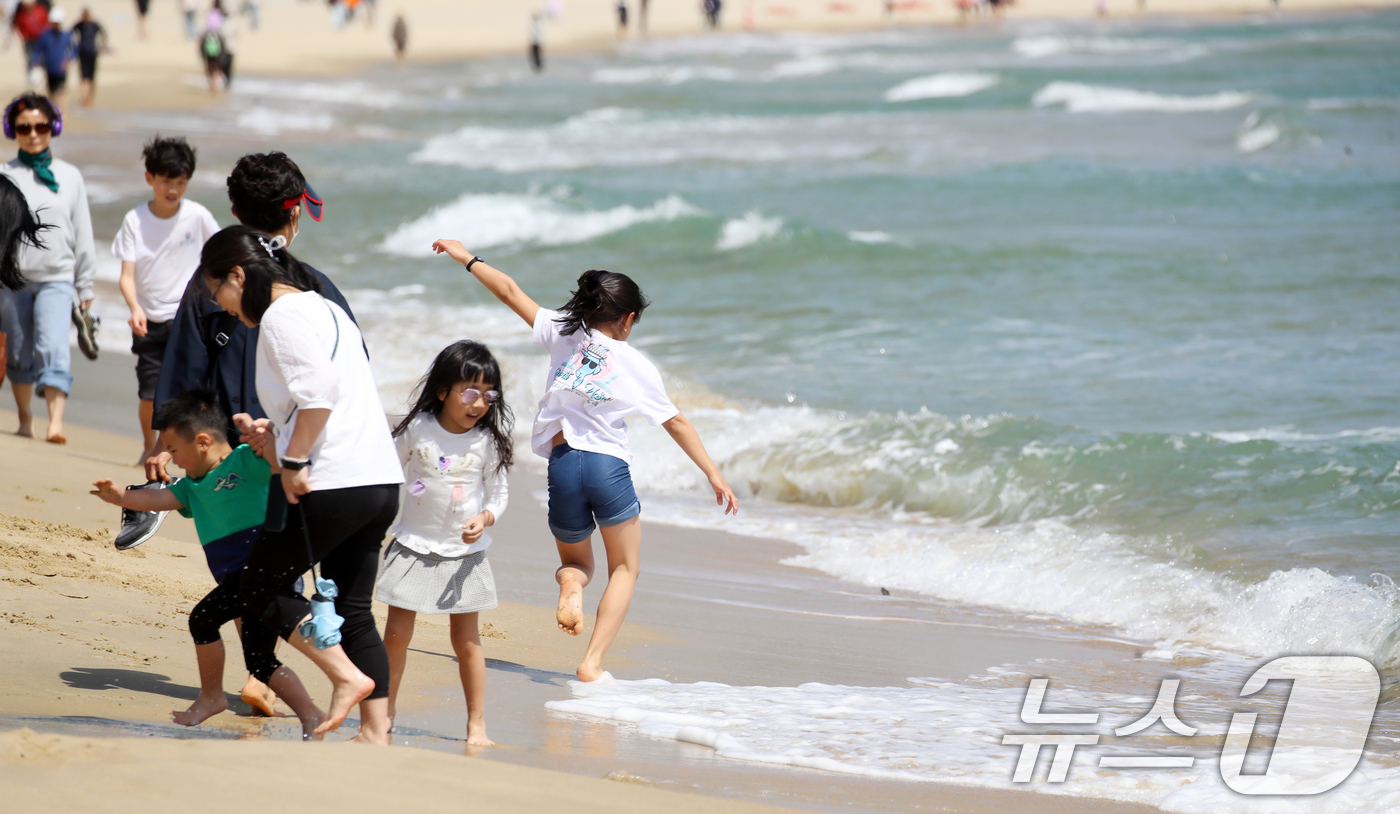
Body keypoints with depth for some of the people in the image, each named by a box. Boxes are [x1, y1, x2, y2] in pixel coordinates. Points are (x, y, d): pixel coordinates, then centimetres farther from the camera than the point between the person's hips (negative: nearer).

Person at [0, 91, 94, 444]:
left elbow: (82, 233, 11)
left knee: (53, 349, -17)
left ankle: (56, 421, -26)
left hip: (57, 279, -1)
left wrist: (86, 286, 11)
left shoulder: (69, 176, 7)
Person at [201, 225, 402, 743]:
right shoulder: (324, 309, 22)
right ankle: (375, 732, 8)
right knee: (352, 608, 12)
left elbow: (320, 391, -21)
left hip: (333, 485, -10)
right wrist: (273, 433, 20)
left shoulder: (281, 316, -8)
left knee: (261, 586, 4)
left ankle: (347, 676, -5)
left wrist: (293, 461, -16)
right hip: (381, 481, 10)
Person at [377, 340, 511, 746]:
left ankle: (476, 725, 10)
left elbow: (498, 494, 3)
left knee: (466, 640, 3)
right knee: (396, 635, 1)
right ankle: (384, 712, 16)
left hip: (464, 552, 0)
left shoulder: (488, 441, -5)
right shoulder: (417, 429, -6)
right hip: (414, 546, 0)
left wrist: (484, 519, -17)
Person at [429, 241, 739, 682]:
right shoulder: (636, 364, 4)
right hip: (609, 465, -2)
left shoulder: (565, 335, 7)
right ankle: (593, 662, -1)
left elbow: (511, 291, 13)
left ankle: (571, 584, -14)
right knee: (624, 569, 17)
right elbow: (677, 423, 8)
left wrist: (467, 258, 25)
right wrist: (714, 474, 14)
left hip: (563, 464, 2)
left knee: (575, 560, 25)